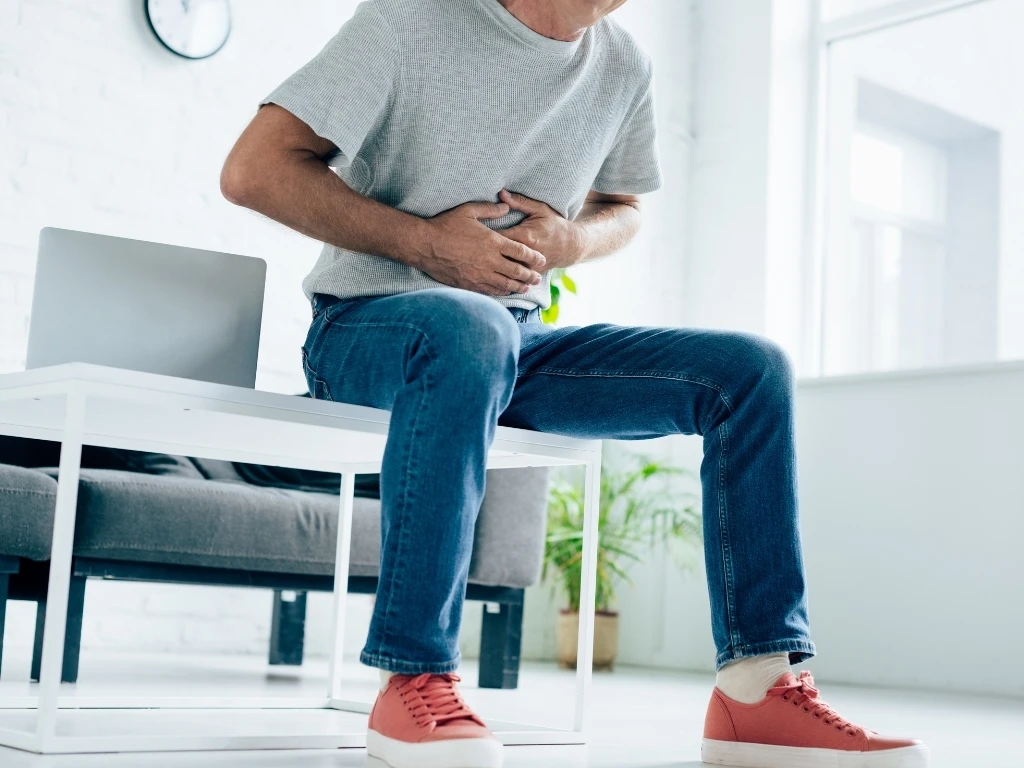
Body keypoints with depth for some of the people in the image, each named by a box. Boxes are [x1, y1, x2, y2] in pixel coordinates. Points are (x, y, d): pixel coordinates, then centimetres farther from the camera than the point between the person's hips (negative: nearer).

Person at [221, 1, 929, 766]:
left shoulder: (624, 65, 7)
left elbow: (623, 209, 23)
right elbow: (253, 171, -12)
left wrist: (569, 240, -2)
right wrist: (424, 241, -17)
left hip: (520, 340, 6)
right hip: (367, 326, -5)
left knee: (751, 369, -9)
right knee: (471, 325, -41)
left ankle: (759, 689, -12)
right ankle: (414, 682, -33)